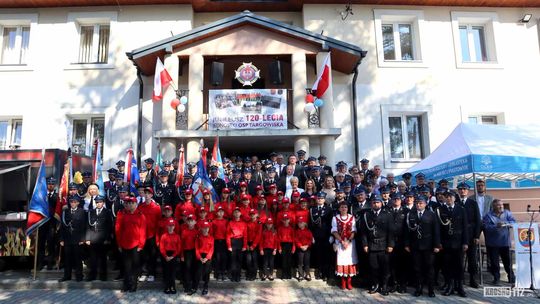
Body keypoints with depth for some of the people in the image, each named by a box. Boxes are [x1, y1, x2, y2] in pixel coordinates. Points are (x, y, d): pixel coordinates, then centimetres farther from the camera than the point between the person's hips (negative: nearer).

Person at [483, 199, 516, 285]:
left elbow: (513, 221, -6)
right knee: (494, 262, 5)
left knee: (508, 261, 7)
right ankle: (496, 278, 18)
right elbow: (487, 227, -14)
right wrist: (496, 226, -29)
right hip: (493, 243, -1)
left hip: (505, 242, 2)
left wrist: (506, 224, -24)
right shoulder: (488, 215, -3)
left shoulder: (507, 213, 7)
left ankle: (511, 278, 25)